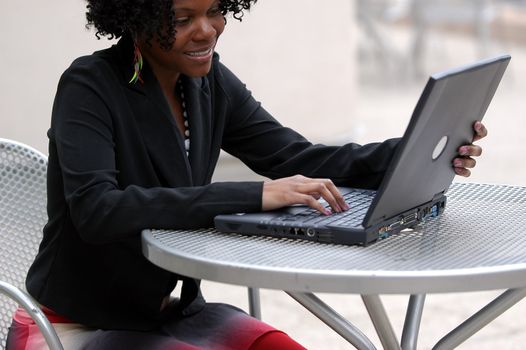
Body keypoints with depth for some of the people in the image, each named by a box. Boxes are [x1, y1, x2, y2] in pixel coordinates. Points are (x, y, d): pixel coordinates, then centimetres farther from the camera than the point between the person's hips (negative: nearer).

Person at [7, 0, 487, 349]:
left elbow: (297, 159, -1)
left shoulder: (209, 81, 2)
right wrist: (253, 196, -37)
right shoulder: (90, 87, -17)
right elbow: (96, 210, -32)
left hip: (172, 311, 6)